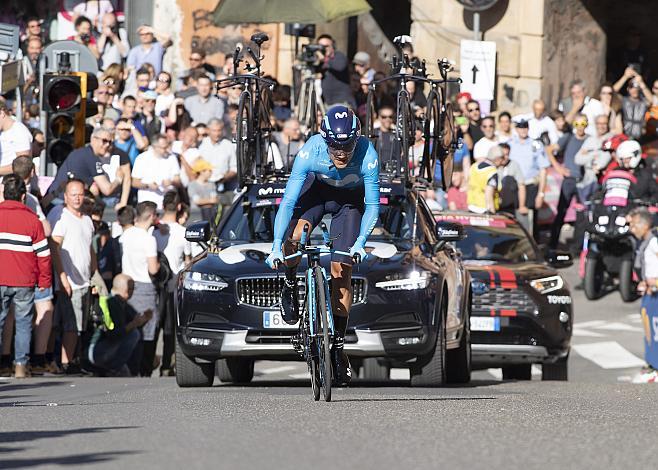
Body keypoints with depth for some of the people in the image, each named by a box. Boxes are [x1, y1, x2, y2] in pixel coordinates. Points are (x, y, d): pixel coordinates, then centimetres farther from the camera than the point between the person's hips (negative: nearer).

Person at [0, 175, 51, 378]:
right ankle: (21, 365, 2)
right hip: (24, 281, -1)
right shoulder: (32, 220, -3)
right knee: (23, 322, 7)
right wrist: (44, 281, 9)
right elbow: (43, 253, -2)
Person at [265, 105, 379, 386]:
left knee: (341, 271, -6)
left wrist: (360, 243, -37)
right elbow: (288, 201, -32)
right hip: (317, 189, 0)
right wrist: (276, 246, -39)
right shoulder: (311, 151, -35)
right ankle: (291, 285, 2)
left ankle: (338, 344, 4)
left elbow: (372, 205, -24)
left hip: (350, 199, 0)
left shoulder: (367, 155, -35)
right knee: (294, 236, -30)